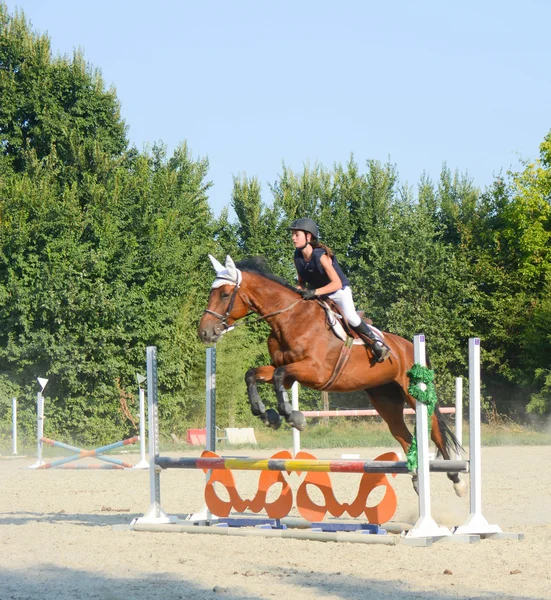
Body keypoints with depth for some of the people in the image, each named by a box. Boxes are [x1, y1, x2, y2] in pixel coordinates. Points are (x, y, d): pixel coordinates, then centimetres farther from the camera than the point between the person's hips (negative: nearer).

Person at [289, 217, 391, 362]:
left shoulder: (320, 256, -29)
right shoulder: (298, 257, -10)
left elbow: (337, 283, -32)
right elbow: (301, 281, 5)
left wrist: (314, 292, -41)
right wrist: (301, 290, -19)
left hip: (339, 290, -7)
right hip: (317, 293, 7)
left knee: (350, 317, -27)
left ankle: (376, 341, -10)